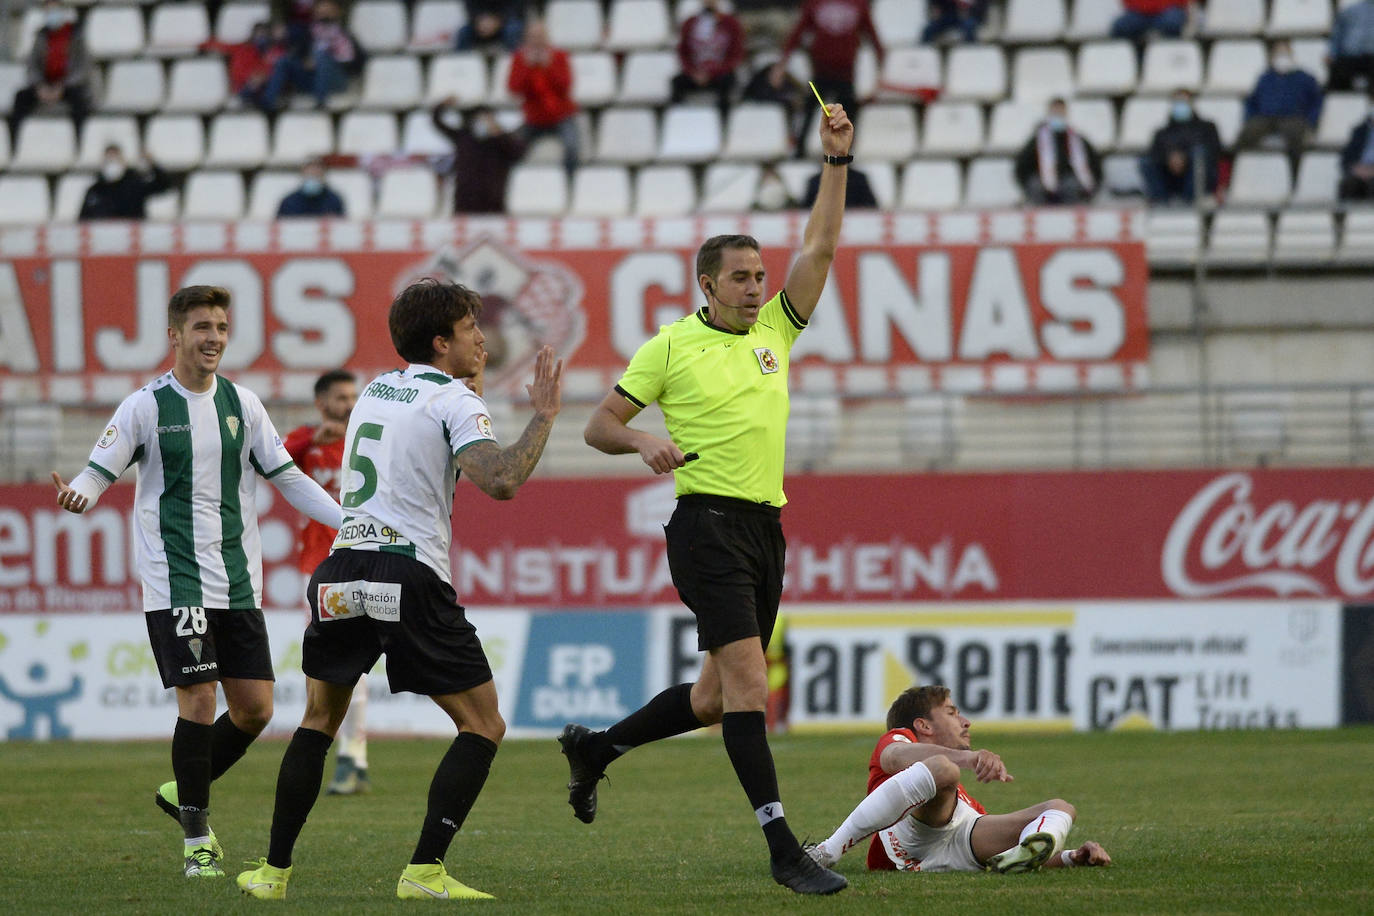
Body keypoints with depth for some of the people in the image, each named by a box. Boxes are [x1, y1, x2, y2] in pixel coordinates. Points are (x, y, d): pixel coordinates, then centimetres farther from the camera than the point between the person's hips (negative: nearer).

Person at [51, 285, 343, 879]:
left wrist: (351, 521, 7)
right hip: (175, 580, -5)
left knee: (255, 707, 2)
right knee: (199, 699, -12)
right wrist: (78, 496, -29)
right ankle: (197, 839, -1)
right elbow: (100, 470, -5)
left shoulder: (242, 404, 8)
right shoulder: (146, 406, -3)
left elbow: (285, 475, 14)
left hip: (238, 581, 5)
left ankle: (186, 793, 26)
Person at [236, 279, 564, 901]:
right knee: (482, 726, 4)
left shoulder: (374, 390, 18)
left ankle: (275, 871, 18)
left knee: (319, 721, 22)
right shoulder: (453, 400, -3)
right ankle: (425, 871, -7)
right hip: (410, 575, -6)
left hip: (342, 569, 6)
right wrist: (544, 416, -7)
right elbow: (500, 481, -18)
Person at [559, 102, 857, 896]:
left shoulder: (774, 332, 14)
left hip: (765, 528, 7)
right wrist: (643, 441, -17)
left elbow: (820, 247, 9)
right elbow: (600, 426, 4)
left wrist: (838, 160, 1)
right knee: (747, 681, -16)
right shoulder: (671, 345, 0)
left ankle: (596, 748, 34)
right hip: (709, 524, -7)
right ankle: (782, 846, -20)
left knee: (720, 696, 12)